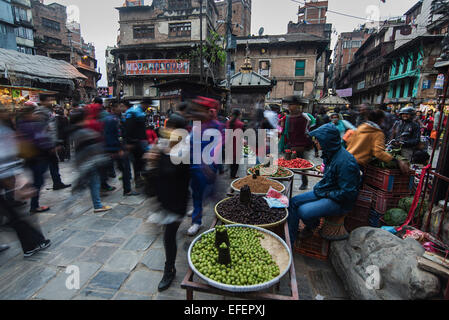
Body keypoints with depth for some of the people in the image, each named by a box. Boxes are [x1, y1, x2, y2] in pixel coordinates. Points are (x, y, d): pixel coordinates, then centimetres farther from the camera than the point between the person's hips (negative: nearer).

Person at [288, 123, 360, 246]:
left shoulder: (345, 162, -27)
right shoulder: (329, 154, 3)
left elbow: (348, 193, -24)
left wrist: (327, 194, -15)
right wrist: (319, 187, 5)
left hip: (339, 201, -9)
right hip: (325, 193, 9)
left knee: (303, 211, -25)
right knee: (293, 202, 0)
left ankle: (313, 227, 13)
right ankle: (289, 242, 6)